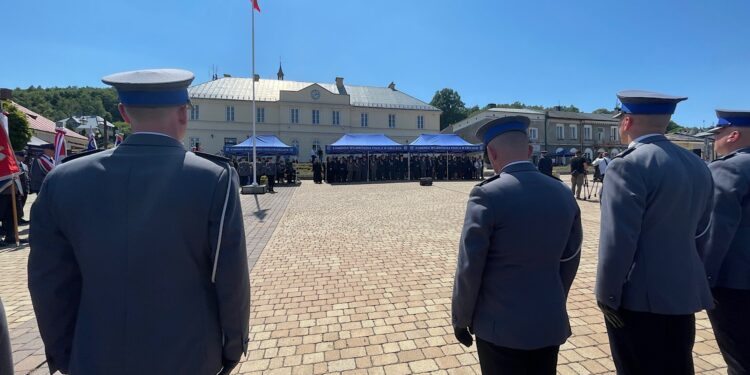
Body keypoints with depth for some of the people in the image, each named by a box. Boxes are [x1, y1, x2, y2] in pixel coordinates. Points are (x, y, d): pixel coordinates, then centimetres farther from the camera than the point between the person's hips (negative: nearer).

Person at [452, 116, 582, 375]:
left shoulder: (487, 195, -19)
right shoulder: (563, 193, -1)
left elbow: (469, 268, -16)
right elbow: (570, 260, 8)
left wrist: (461, 319, -2)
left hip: (501, 327, -5)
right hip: (551, 324, 5)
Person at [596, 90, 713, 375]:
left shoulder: (628, 165, -18)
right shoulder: (698, 165, 8)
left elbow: (618, 239, -21)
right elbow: (699, 228, 15)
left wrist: (607, 295, -13)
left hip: (640, 296, -8)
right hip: (685, 291, 8)